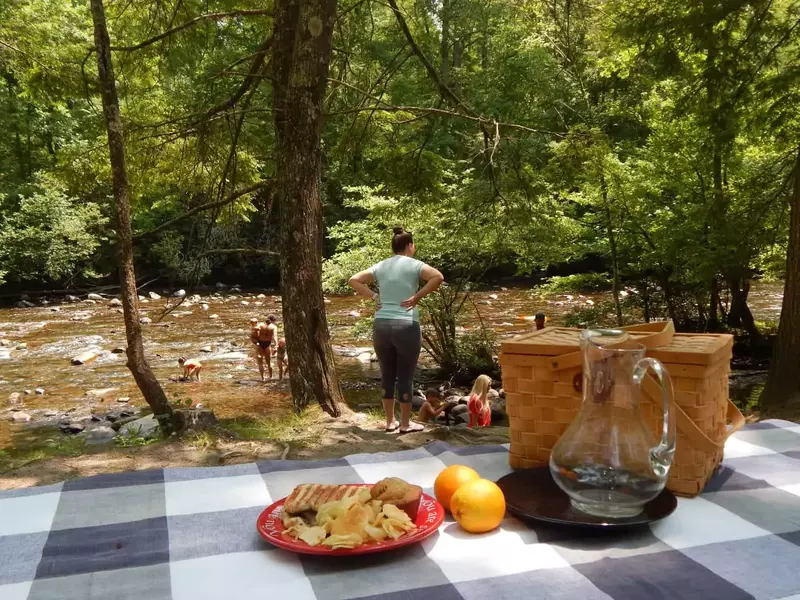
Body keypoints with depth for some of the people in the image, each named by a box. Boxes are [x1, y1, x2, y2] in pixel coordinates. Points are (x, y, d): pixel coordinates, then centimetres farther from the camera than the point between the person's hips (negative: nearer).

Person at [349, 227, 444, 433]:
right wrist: (417, 296, -11)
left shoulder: (381, 266, 11)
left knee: (387, 374, 13)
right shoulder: (414, 265, -3)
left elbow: (354, 280, 10)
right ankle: (405, 423, 12)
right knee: (405, 376, 4)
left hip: (381, 325, 5)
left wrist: (373, 296, 6)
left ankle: (390, 421, 22)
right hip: (406, 326, -5)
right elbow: (438, 277, -19)